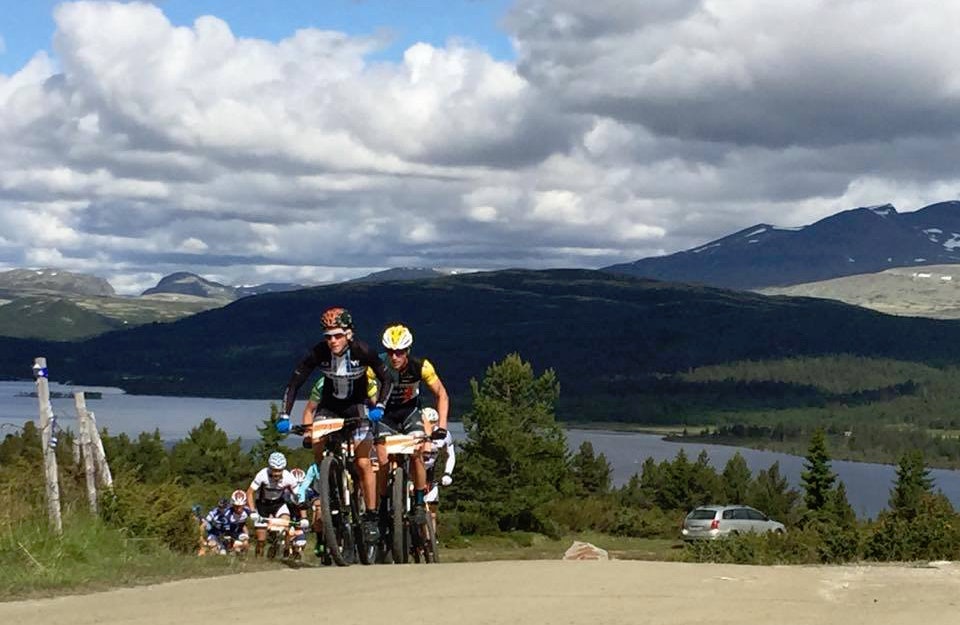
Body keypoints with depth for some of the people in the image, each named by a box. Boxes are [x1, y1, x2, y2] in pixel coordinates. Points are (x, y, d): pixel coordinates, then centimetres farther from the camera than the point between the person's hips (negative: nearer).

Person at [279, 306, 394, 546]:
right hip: (329, 406, 2)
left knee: (363, 462, -14)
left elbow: (385, 379, -16)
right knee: (318, 446, -22)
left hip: (357, 405, -2)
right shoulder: (318, 353, -23)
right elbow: (294, 384, -18)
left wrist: (378, 407, -30)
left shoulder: (362, 351, -26)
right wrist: (284, 416, -27)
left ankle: (371, 517, -6)